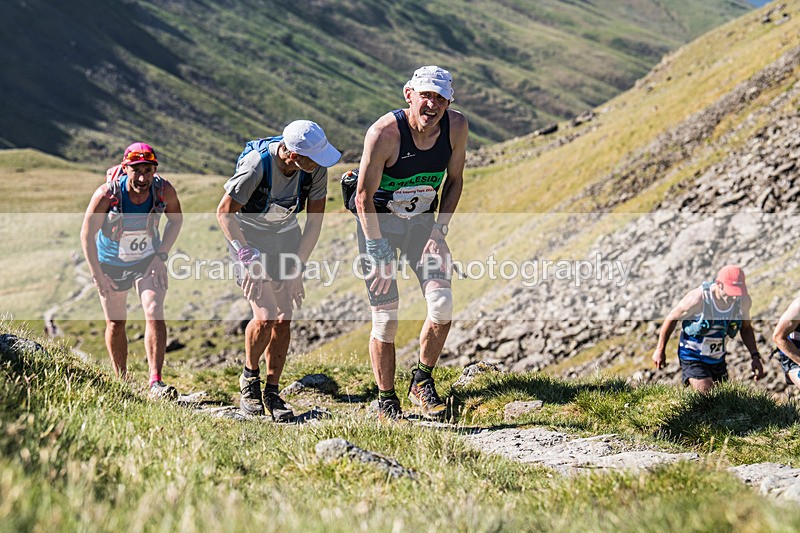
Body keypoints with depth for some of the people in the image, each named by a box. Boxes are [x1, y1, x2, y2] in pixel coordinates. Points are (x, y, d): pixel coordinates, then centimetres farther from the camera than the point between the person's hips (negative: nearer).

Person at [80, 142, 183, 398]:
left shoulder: (164, 191, -23)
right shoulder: (107, 193, -29)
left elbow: (176, 219, 0)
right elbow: (87, 234, -16)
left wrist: (162, 253, -7)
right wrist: (97, 275, -16)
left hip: (147, 260, 1)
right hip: (111, 263, 0)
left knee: (155, 315, -17)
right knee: (115, 322, 8)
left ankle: (156, 382, -17)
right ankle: (121, 382, 24)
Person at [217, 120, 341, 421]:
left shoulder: (316, 168, -18)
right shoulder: (257, 164, -30)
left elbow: (315, 220, -8)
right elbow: (224, 212, -21)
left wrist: (297, 266, -13)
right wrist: (246, 255, -30)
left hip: (286, 235, 4)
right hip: (248, 235, -4)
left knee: (283, 320, -3)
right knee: (265, 317, -16)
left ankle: (272, 392, 11)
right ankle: (250, 378, 11)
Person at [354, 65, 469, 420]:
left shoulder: (456, 127, -13)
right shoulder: (384, 133, -26)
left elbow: (454, 181, 2)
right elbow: (364, 197, -19)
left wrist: (438, 231, -7)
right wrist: (379, 251, -20)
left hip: (423, 221, 4)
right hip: (377, 222, -4)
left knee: (442, 305, -13)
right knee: (385, 318, -5)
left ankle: (422, 383, 8)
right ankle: (386, 402, 11)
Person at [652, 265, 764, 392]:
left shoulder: (743, 300, -13)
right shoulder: (698, 299, -28)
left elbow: (746, 327, 8)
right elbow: (671, 319, -11)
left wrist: (755, 355, -3)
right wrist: (660, 350, -1)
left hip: (718, 359, 6)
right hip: (693, 357, -6)